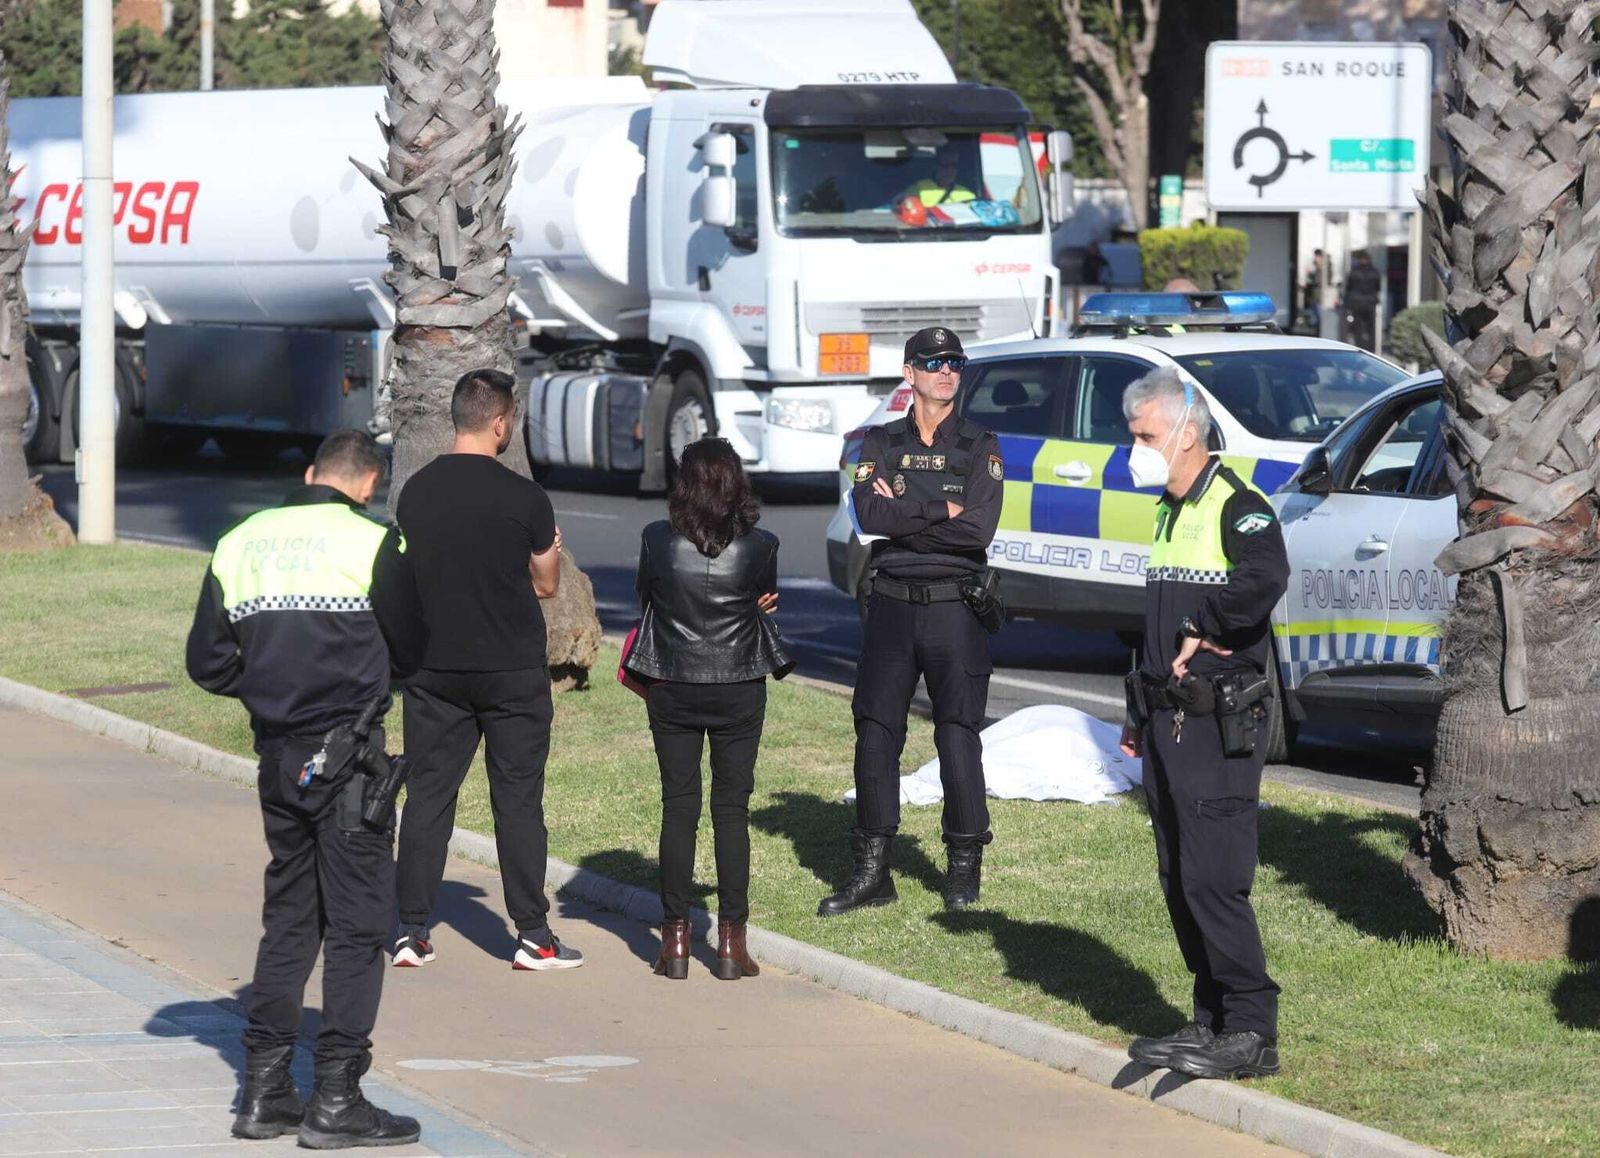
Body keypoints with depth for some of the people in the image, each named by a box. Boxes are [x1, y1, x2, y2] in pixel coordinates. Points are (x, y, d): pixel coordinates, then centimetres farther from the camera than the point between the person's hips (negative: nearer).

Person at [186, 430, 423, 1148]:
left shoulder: (241, 543, 7)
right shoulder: (370, 543, -7)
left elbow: (207, 663, 8)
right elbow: (411, 652, 1)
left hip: (277, 757, 6)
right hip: (348, 755, -6)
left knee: (287, 917, 15)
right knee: (357, 921, -1)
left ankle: (264, 1090, 15)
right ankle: (337, 1101, -4)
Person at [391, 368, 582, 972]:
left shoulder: (416, 491, -1)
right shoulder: (523, 497, -12)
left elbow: (410, 575, 9)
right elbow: (546, 584, -2)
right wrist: (552, 549, 18)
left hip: (433, 667, 3)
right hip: (512, 670, -3)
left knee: (428, 793, 8)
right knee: (518, 798, 3)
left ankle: (412, 930, 8)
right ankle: (533, 935, 6)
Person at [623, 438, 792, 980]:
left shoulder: (657, 541, -10)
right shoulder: (760, 546, -10)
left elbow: (645, 599, 5)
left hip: (672, 688, 0)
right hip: (740, 689, 0)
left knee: (678, 807, 7)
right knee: (732, 809, 6)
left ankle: (675, 941, 6)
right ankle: (731, 942, 6)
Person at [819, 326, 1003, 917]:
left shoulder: (979, 447, 3)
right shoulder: (881, 444, 8)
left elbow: (979, 530, -12)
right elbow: (870, 516, -9)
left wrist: (903, 513, -10)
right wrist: (942, 510, -11)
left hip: (954, 609, -2)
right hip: (891, 607, 2)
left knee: (958, 736, -3)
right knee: (876, 734, 2)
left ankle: (964, 867, 8)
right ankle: (873, 871, 8)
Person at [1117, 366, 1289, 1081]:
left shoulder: (1236, 507, -12)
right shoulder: (1170, 512, 18)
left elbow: (1265, 579, -34)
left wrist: (1203, 631, -22)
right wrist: (1140, 716, 25)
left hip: (1220, 727, -10)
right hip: (1170, 721, 10)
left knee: (1212, 880, -13)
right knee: (1179, 882, 11)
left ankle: (1252, 1032, -9)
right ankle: (1212, 1022, 18)